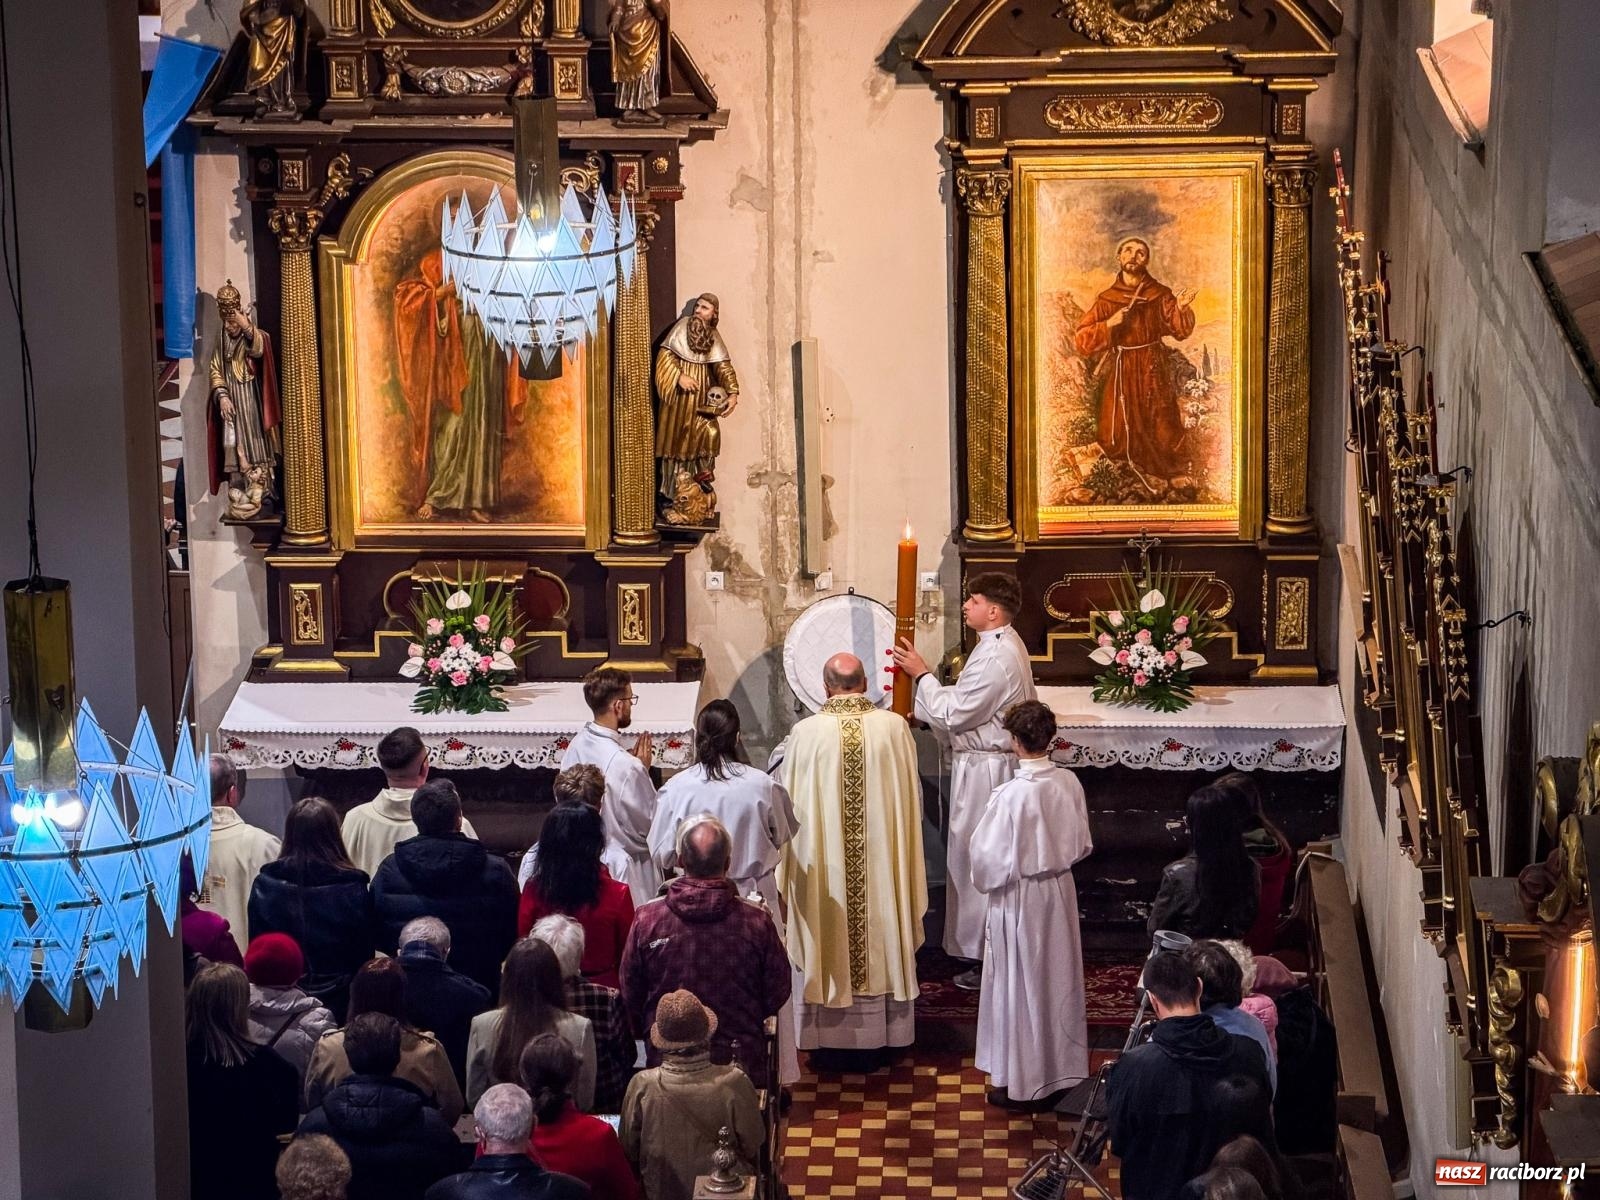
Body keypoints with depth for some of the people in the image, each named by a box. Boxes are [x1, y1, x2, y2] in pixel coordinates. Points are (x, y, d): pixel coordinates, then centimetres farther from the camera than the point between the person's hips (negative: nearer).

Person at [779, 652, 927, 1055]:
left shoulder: (806, 733, -12)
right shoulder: (895, 727, -8)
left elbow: (793, 805, -3)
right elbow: (913, 797, 2)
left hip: (824, 862, -1)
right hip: (882, 863, 1)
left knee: (828, 936, 10)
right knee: (881, 927, 14)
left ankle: (829, 1033, 17)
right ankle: (881, 1029, 23)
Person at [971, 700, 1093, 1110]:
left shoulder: (1010, 795, -26)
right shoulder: (1069, 783, -9)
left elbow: (989, 859, -19)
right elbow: (1083, 844, 3)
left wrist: (985, 881, 2)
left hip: (1018, 899, -6)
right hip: (1060, 892, 6)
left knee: (1019, 986, 8)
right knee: (1058, 980, 19)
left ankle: (1021, 1083, 18)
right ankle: (1061, 1069, 31)